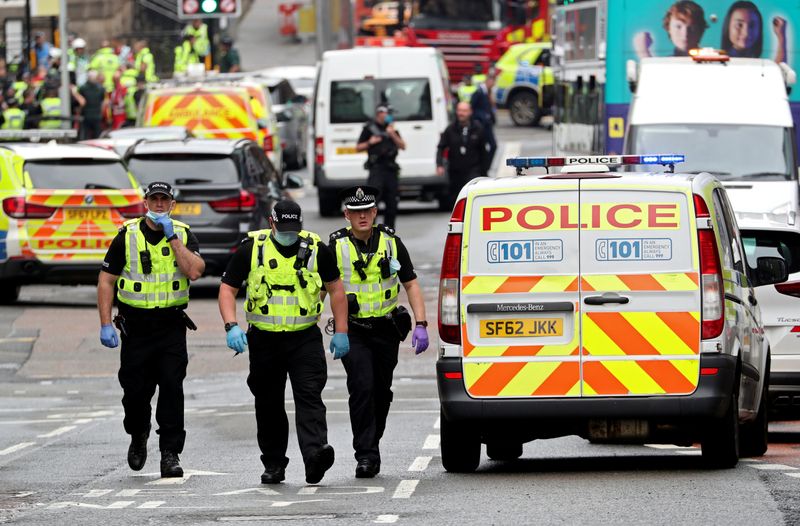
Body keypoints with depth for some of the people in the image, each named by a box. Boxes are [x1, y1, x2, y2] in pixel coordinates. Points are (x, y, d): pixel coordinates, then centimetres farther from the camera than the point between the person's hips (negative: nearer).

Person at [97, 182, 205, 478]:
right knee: (136, 390, 3)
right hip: (136, 326, 0)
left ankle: (170, 454, -5)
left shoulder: (183, 235, 3)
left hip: (171, 324, 0)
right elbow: (106, 280, 3)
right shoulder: (128, 236, 1)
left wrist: (172, 238, -14)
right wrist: (105, 324, -3)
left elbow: (194, 271, -13)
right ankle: (138, 438, 31)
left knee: (172, 388, -10)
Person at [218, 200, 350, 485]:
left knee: (309, 396, -16)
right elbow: (227, 289, -1)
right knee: (269, 405, 8)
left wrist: (341, 332, 5)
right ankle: (273, 464, 19)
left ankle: (314, 454, -29)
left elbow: (335, 289, 10)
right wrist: (231, 326, -16)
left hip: (305, 339, -1)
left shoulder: (316, 249, 0)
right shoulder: (251, 249, -3)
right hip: (264, 340, 1)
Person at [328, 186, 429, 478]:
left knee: (381, 393, 9)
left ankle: (371, 445, 27)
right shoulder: (336, 246, -4)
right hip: (352, 330, -3)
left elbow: (411, 284, 7)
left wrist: (421, 325, -2)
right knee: (362, 388, -16)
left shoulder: (391, 242, 2)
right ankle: (366, 454, -15)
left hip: (386, 329, 3)